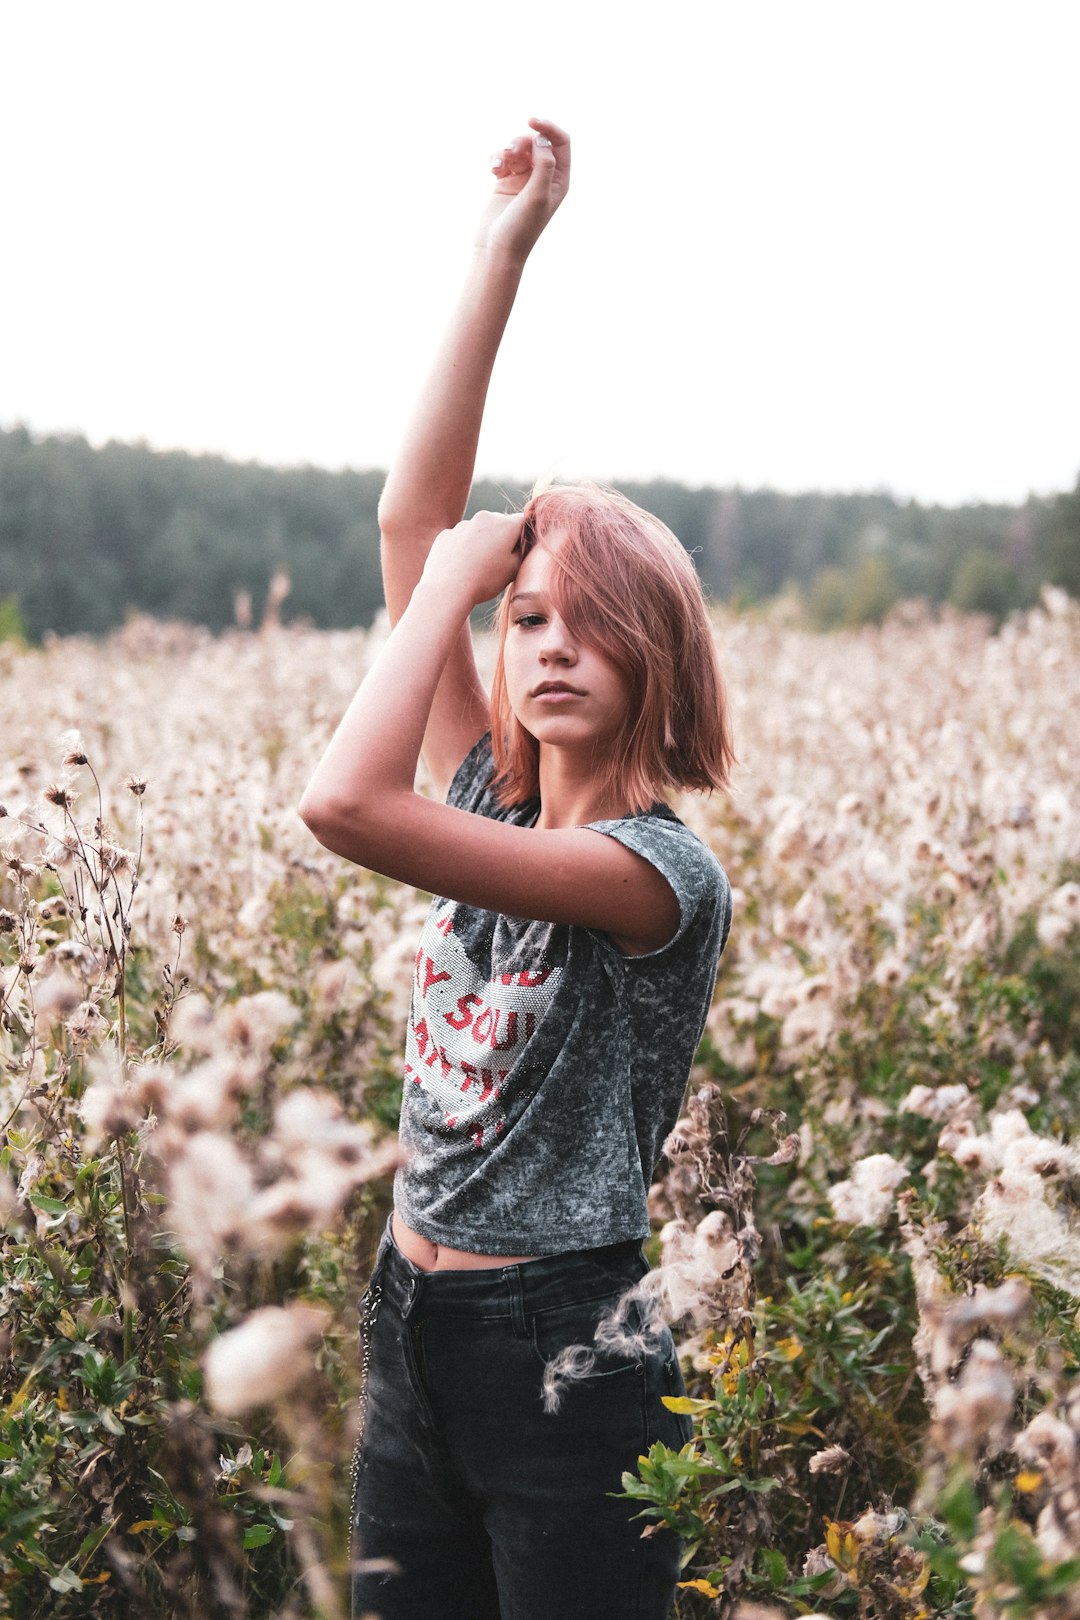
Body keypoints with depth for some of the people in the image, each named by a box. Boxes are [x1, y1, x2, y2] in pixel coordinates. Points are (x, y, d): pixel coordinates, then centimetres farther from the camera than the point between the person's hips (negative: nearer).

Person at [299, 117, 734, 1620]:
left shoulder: (665, 871, -19)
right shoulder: (491, 792, 1)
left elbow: (344, 801, -30)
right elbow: (411, 518, -4)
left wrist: (454, 575, -18)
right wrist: (501, 253, -6)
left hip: (571, 1354, -7)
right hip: (413, 1325, 7)